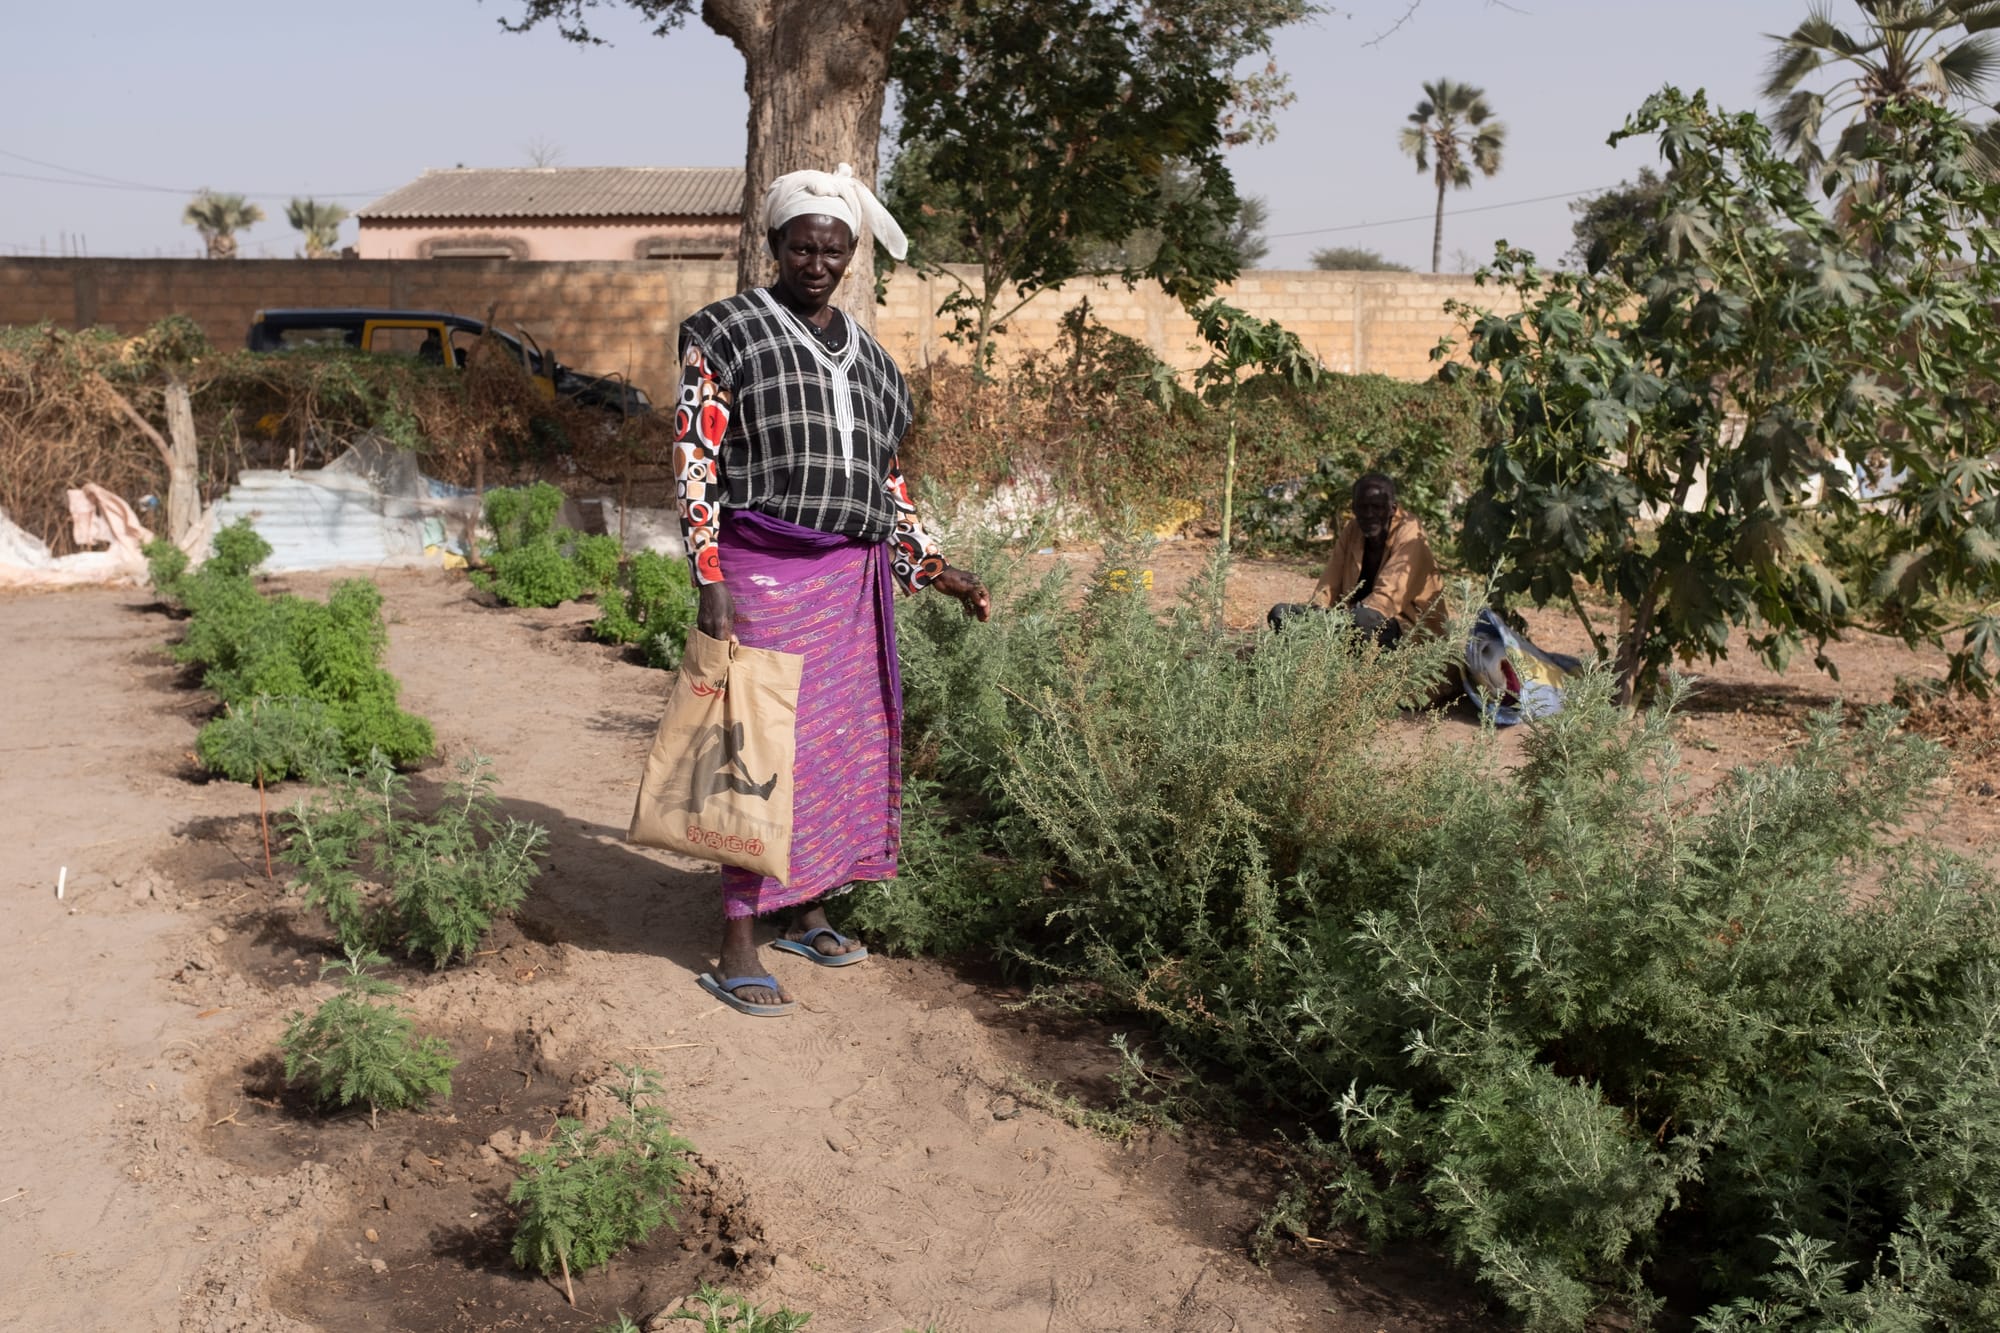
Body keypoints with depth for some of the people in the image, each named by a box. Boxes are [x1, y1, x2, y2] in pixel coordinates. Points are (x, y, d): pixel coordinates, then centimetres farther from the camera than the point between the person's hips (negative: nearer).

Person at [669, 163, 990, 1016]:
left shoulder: (868, 355, 14)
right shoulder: (725, 332, -3)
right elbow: (695, 463, -8)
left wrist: (935, 570, 15)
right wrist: (710, 582, -16)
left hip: (852, 579, 6)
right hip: (764, 572, -6)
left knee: (848, 742, 10)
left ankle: (807, 915, 26)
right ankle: (736, 952, 3)